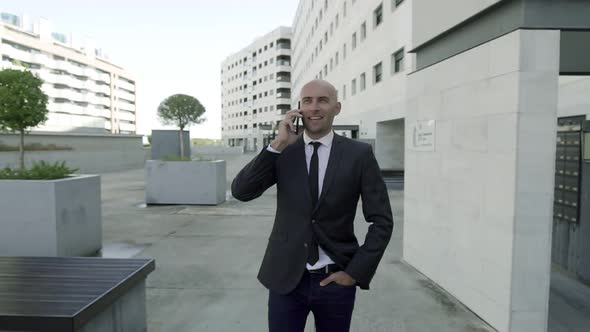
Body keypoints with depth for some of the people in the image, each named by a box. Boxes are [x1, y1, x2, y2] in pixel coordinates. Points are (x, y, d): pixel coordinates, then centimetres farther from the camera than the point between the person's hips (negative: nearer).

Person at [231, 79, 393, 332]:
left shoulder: (359, 154, -5)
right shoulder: (282, 151, -1)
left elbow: (381, 220, -3)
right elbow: (240, 192, -11)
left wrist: (356, 272, -7)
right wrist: (277, 145, -17)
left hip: (336, 280, 0)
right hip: (285, 278, 1)